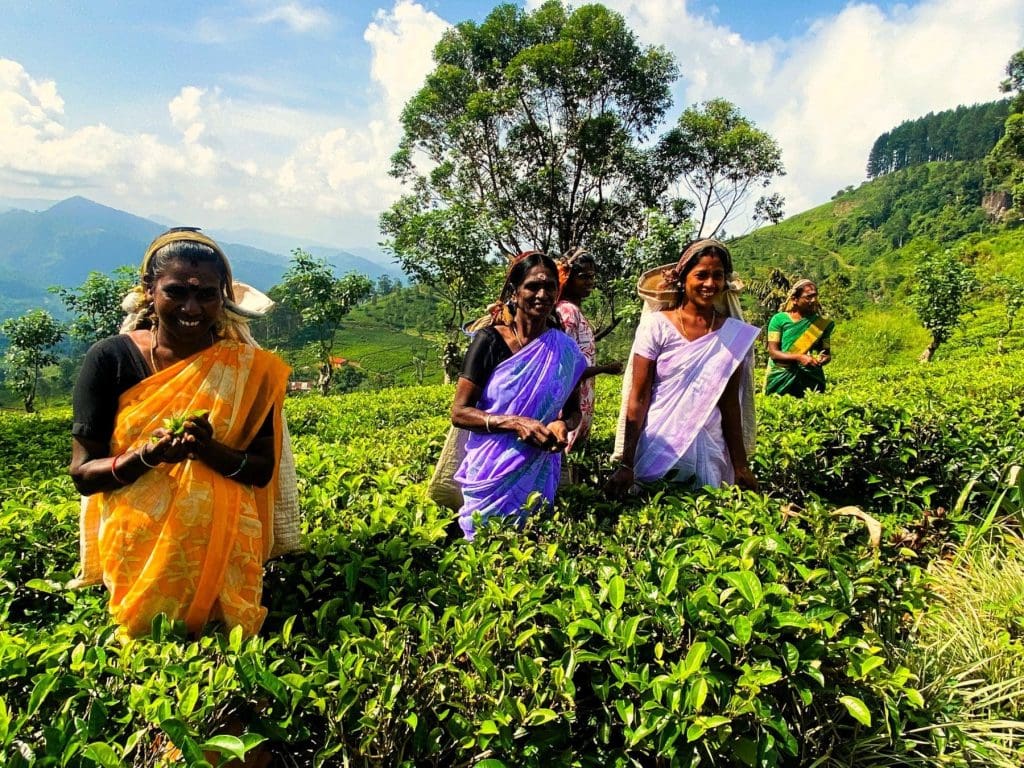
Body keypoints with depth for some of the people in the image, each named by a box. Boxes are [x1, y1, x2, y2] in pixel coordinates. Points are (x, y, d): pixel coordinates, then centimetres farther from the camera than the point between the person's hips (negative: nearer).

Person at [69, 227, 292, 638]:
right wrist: (147, 456, -27)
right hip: (137, 550, 0)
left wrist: (209, 450, -23)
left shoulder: (248, 368, -5)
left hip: (225, 550, 1)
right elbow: (82, 474, -6)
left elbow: (264, 470, -3)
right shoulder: (109, 358, -7)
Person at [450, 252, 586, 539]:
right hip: (491, 472, -3)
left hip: (540, 473, 3)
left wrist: (563, 425, -12)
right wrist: (514, 422, -23)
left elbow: (573, 410, 10)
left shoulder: (565, 349, -1)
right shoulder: (489, 341, -11)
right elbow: (459, 412, -10)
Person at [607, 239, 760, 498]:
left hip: (709, 453, 3)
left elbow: (730, 403, 5)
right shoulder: (656, 325, -9)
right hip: (657, 450, -2)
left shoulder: (736, 334, 0)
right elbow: (638, 399, -8)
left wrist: (740, 466, 4)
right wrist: (626, 464, -12)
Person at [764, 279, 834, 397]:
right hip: (781, 378, -2)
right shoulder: (779, 319, -1)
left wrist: (823, 359, -12)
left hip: (811, 380, 2)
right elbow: (773, 352, -7)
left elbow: (827, 353, 11)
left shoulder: (822, 323, 7)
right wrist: (799, 357, -21)